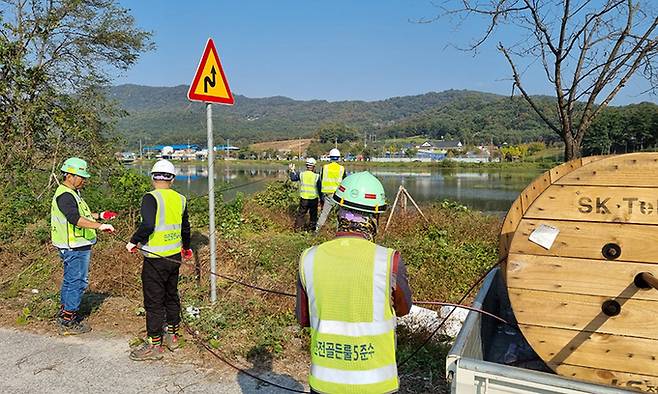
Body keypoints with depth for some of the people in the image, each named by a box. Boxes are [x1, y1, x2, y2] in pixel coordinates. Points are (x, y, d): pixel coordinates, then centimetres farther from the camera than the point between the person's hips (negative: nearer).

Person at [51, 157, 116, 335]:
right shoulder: (65, 195, -20)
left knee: (70, 280, 21)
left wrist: (99, 215, 16)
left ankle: (64, 312, 35)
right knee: (77, 282, -4)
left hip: (72, 247, 11)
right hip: (75, 248, -11)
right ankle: (68, 322, 5)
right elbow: (75, 219, -34)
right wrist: (99, 226, -42)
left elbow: (79, 215, 26)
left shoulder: (71, 193, 16)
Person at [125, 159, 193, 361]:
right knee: (172, 296, 19)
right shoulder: (180, 199, 5)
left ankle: (154, 345, 13)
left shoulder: (151, 197, -14)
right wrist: (186, 248, 32)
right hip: (175, 257, 7)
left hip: (156, 259, -6)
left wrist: (133, 241, -11)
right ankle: (172, 336, 31)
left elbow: (147, 225, -28)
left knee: (153, 302, 4)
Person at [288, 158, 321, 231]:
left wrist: (292, 171, 24)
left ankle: (297, 227, 21)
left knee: (301, 213, 16)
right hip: (313, 199, -2)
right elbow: (320, 189, -6)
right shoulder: (316, 176, -11)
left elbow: (293, 178, 11)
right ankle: (312, 227, 20)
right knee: (313, 214, 14)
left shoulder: (301, 174, -7)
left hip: (303, 199, 2)